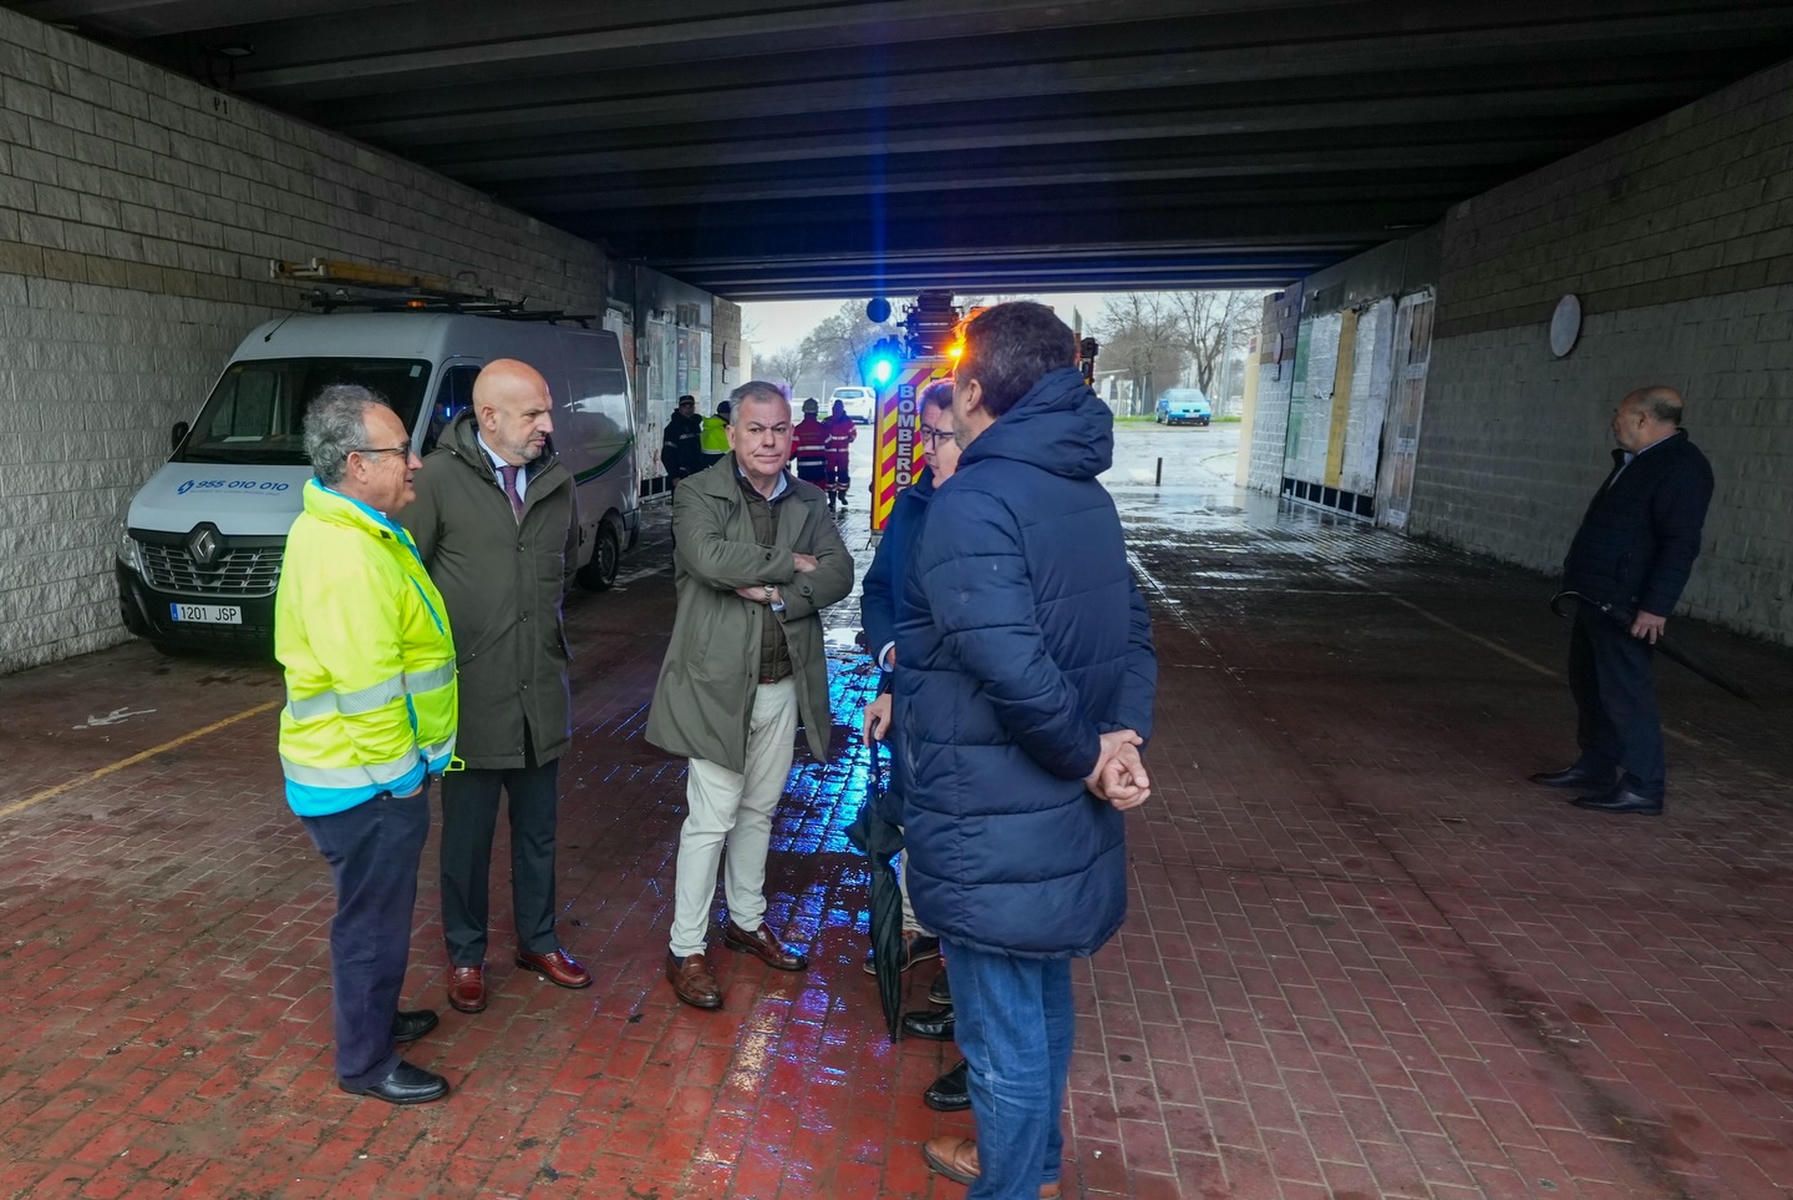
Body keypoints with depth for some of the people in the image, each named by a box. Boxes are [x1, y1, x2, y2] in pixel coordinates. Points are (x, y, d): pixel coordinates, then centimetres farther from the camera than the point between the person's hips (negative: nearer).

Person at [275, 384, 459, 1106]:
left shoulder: (347, 529, 8)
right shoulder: (346, 557, -27)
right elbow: (367, 689, -27)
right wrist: (401, 774, -17)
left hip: (371, 770, 10)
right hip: (367, 780, -10)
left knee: (379, 910, 25)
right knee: (373, 919, 7)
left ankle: (377, 1016, 44)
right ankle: (366, 1063, 26)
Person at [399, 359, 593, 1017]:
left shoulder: (556, 476, 2)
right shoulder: (439, 476, -13)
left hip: (542, 689, 4)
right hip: (471, 692, -4)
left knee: (538, 830, 18)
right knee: (467, 834, 12)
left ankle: (538, 942, 37)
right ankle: (465, 956, 33)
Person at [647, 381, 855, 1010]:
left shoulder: (808, 502, 7)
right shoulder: (699, 494, -8)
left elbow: (839, 573, -4)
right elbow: (710, 559, -27)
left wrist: (778, 593, -19)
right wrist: (790, 562, -16)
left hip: (784, 683, 5)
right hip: (719, 683, -5)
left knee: (758, 811, 19)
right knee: (711, 821, 1)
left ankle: (747, 921, 38)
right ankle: (685, 949, 17)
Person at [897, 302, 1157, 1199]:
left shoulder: (971, 502, -21)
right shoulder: (1083, 492, 7)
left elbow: (1011, 664, -31)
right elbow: (1132, 628, 7)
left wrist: (1085, 755, -16)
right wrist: (1123, 735, -6)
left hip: (994, 821, -9)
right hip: (1061, 814, 9)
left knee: (1002, 1027, 10)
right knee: (1042, 997, 26)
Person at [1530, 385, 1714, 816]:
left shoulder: (1682, 465, -13)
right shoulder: (1634, 461, 17)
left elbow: (1680, 544, -20)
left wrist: (1656, 606, -24)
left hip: (1622, 604, -10)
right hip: (1593, 596, 10)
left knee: (1624, 692, -7)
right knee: (1589, 685, 15)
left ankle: (1644, 786, 1)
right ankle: (1595, 767, 25)